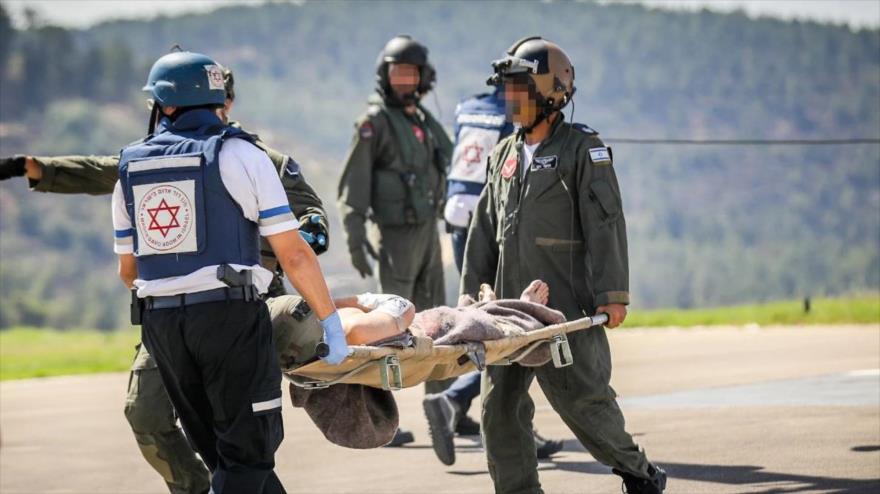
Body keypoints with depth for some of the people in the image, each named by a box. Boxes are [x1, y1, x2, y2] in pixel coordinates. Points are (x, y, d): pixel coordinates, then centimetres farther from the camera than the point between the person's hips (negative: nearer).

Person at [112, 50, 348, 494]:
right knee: (246, 455, 1)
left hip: (159, 321, 5)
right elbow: (293, 254, -7)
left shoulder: (130, 167, 11)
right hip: (229, 313, -5)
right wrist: (330, 320, 0)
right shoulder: (239, 155, -2)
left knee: (222, 451, 14)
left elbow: (127, 268, 19)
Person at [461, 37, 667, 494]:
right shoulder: (505, 155, 15)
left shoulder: (582, 149, -5)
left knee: (580, 398, -4)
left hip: (566, 307, -6)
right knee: (499, 405, 3)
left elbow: (606, 224, -10)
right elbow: (484, 231, 19)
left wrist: (612, 294, -17)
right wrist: (471, 296, 16)